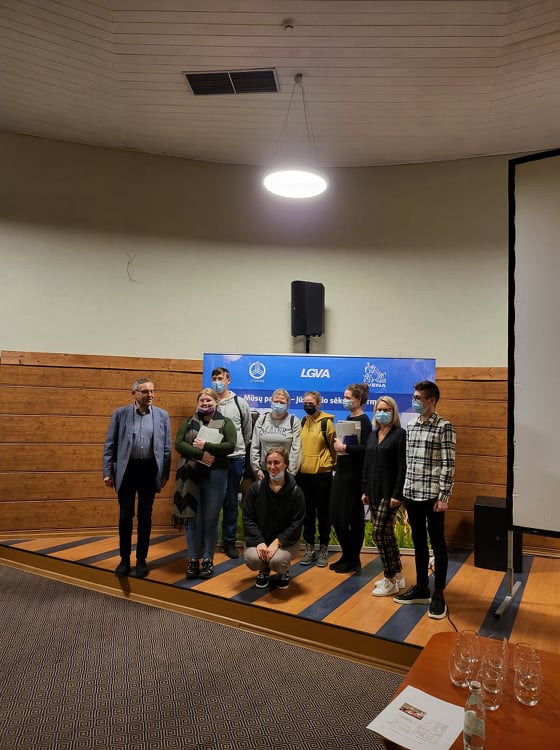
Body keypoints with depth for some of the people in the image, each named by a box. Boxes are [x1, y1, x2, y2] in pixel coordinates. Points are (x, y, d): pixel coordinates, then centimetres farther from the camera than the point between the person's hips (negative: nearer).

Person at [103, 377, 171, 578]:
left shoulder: (162, 415, 2)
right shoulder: (120, 413, -1)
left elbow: (167, 447, 5)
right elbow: (110, 444, 1)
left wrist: (165, 474, 2)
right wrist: (107, 471, -3)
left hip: (150, 470, 1)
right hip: (127, 469, -1)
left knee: (145, 516, 9)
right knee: (125, 515, 7)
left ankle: (141, 559, 22)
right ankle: (124, 559, 22)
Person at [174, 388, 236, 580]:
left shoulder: (225, 423, 3)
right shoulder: (189, 422, 9)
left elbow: (230, 446, -10)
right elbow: (179, 444, -4)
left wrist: (206, 446, -17)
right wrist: (200, 454, -18)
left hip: (215, 475, -1)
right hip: (191, 475, 2)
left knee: (211, 519, 6)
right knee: (192, 517, 5)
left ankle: (208, 559, 19)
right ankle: (193, 559, 17)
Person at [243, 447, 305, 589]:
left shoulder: (295, 491, -8)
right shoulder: (256, 488, -4)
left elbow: (297, 523, -9)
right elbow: (248, 518, -4)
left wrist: (277, 542, -21)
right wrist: (259, 542, -18)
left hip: (285, 540, -1)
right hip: (259, 538, 2)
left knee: (276, 561, -32)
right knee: (252, 560, -28)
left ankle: (284, 572, 10)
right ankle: (264, 571, 12)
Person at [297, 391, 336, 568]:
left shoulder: (327, 422, -8)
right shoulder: (301, 423, 8)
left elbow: (333, 447, -3)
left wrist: (330, 465, 4)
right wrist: (297, 465, 12)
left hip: (322, 474, -4)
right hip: (303, 474, 5)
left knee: (323, 513, 6)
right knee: (307, 513, 12)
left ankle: (323, 549, 18)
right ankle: (309, 548, 23)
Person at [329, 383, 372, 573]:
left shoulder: (363, 420, -10)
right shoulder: (348, 419, 13)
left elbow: (366, 448, -20)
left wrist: (344, 447, -16)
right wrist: (338, 445, 3)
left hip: (354, 475, -8)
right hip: (341, 473, 8)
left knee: (354, 518, 2)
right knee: (336, 517, 11)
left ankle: (353, 560, 16)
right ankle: (347, 555, 26)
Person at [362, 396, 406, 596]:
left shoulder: (400, 434, -8)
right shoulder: (372, 435, 13)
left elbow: (402, 467, -14)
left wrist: (398, 494, -18)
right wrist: (365, 490, 12)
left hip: (389, 493, -7)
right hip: (373, 492, 7)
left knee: (380, 534, -6)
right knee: (386, 534, 13)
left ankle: (391, 580, 7)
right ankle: (397, 575, 25)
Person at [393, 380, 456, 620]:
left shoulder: (444, 427, -9)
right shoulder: (410, 426, 10)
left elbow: (449, 464, -11)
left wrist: (444, 496, -14)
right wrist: (404, 489, 13)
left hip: (432, 495, -6)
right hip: (411, 493, 6)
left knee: (437, 543, 5)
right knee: (418, 542, 15)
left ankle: (438, 594, 16)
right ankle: (421, 588, 27)